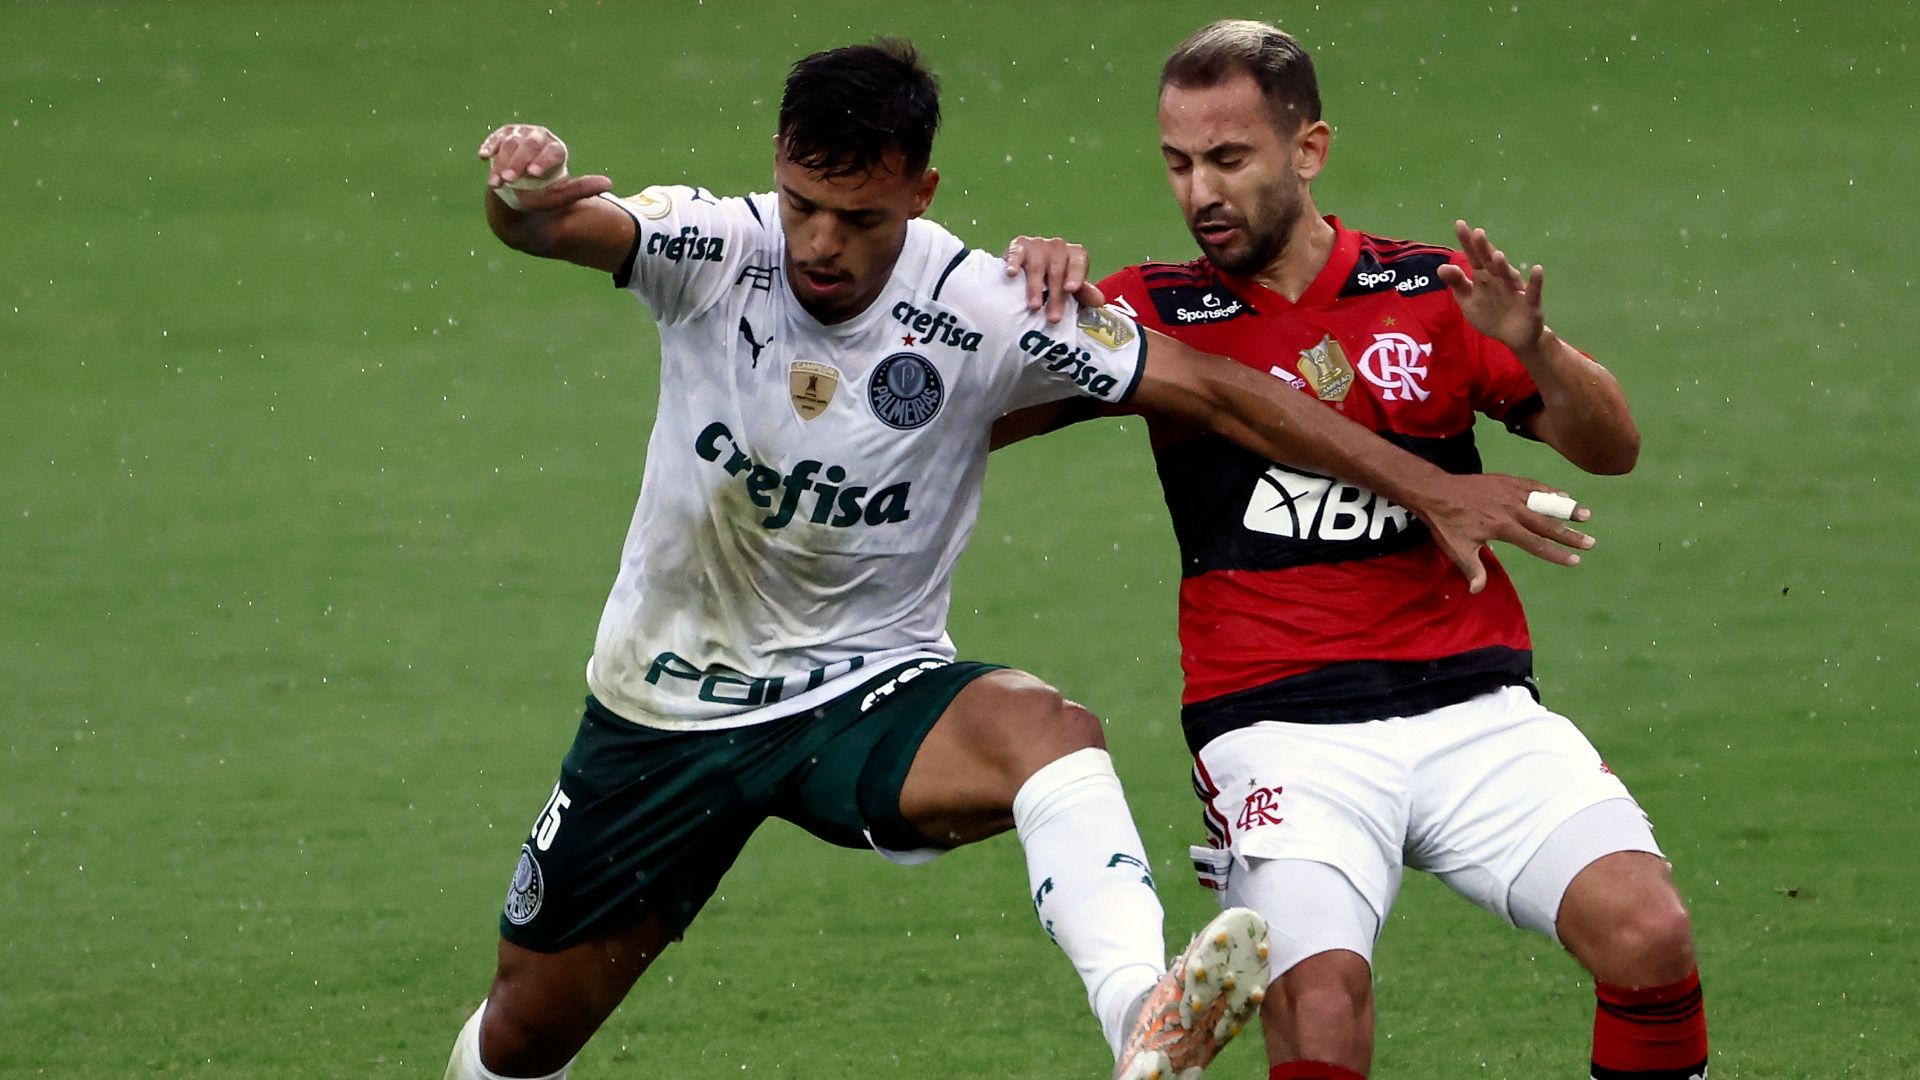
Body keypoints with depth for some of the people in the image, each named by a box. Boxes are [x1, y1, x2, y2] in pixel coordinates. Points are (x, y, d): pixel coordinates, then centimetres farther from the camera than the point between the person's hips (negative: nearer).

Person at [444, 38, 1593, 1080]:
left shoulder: (981, 314, -15)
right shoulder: (713, 249, -15)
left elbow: (1212, 388, -10)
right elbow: (566, 225, -35)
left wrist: (1427, 486, -13)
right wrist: (524, 193, -61)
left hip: (864, 691, -1)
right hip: (666, 705, 1)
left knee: (1047, 730, -35)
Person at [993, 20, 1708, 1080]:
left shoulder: (1433, 295, 10)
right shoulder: (1155, 315, 8)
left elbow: (1610, 448, 8)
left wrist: (1532, 349, -12)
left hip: (1471, 707, 2)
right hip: (1281, 724, -2)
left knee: (1646, 930, -19)